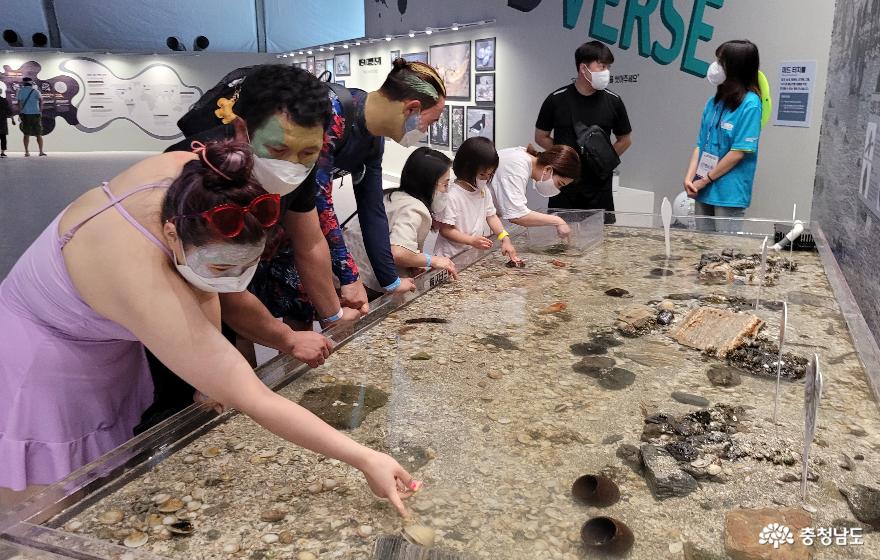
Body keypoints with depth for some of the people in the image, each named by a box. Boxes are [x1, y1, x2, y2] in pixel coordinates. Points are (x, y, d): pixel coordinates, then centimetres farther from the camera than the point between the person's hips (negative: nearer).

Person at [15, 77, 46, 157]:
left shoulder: (20, 91, 5)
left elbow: (19, 102, -8)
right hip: (36, 114, -1)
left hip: (25, 114, 1)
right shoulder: (35, 91, 3)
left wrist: (19, 114, -8)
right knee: (38, 134, 5)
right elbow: (41, 100, -14)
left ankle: (26, 152, 2)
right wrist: (40, 111, -8)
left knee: (26, 134, 6)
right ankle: (41, 151, 0)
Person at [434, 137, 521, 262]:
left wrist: (505, 239, -4)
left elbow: (491, 216, 12)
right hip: (452, 257, -6)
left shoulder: (484, 190, 7)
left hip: (475, 254, 6)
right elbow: (445, 230, -15)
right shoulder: (451, 196, -17)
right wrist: (472, 241, -24)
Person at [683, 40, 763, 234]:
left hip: (729, 194, -6)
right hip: (704, 191, 6)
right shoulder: (714, 102, 7)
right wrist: (689, 178, -3)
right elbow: (700, 145, 9)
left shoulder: (750, 104, -12)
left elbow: (739, 152, -15)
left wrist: (705, 180, -10)